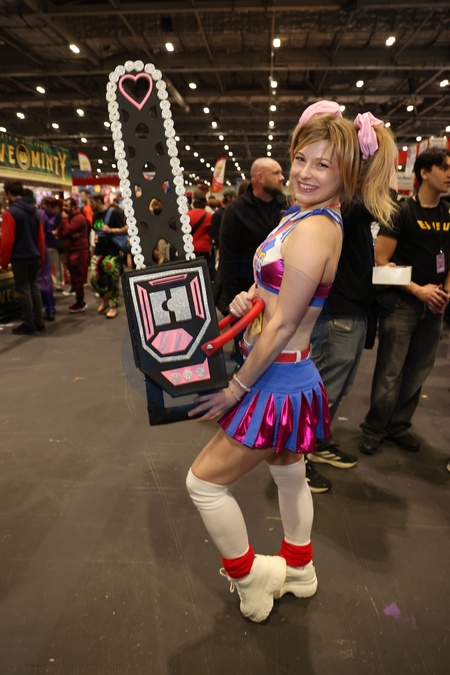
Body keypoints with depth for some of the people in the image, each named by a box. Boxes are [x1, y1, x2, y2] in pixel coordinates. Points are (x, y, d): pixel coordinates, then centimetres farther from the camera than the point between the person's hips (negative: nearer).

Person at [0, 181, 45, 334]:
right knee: (34, 287, 13)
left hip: (20, 258, -7)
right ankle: (39, 322, 16)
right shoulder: (34, 211, 9)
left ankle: (29, 324, 6)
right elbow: (41, 237, 10)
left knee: (23, 290, 0)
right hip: (34, 257, 7)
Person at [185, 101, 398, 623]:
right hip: (287, 378, 10)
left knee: (204, 481, 5)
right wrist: (250, 298, -4)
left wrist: (236, 388, -14)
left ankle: (248, 577, 27)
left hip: (279, 384, -10)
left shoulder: (313, 229, -24)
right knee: (289, 477, 26)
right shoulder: (303, 217, 7)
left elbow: (282, 325, -23)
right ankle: (298, 571, 50)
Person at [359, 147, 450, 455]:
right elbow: (381, 260, -11)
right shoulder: (402, 211, -7)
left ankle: (399, 425, 26)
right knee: (390, 372, -2)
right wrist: (418, 290, -15)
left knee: (419, 371, 11)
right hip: (401, 303, -6)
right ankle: (374, 429, 15)